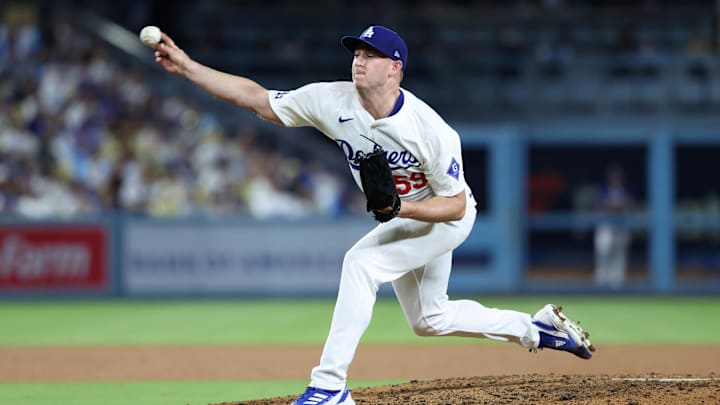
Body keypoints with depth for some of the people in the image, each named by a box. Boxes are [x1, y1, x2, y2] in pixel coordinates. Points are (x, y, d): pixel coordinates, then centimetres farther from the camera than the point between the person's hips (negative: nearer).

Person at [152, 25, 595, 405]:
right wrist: (187, 66, -29)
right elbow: (255, 97, -19)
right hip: (399, 218, 7)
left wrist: (402, 208, -42)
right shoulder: (334, 101, -21)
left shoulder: (431, 130, -33)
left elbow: (455, 206, -25)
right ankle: (535, 327, 39)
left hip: (446, 217, -7)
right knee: (428, 319, 20)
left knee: (362, 261, -29)